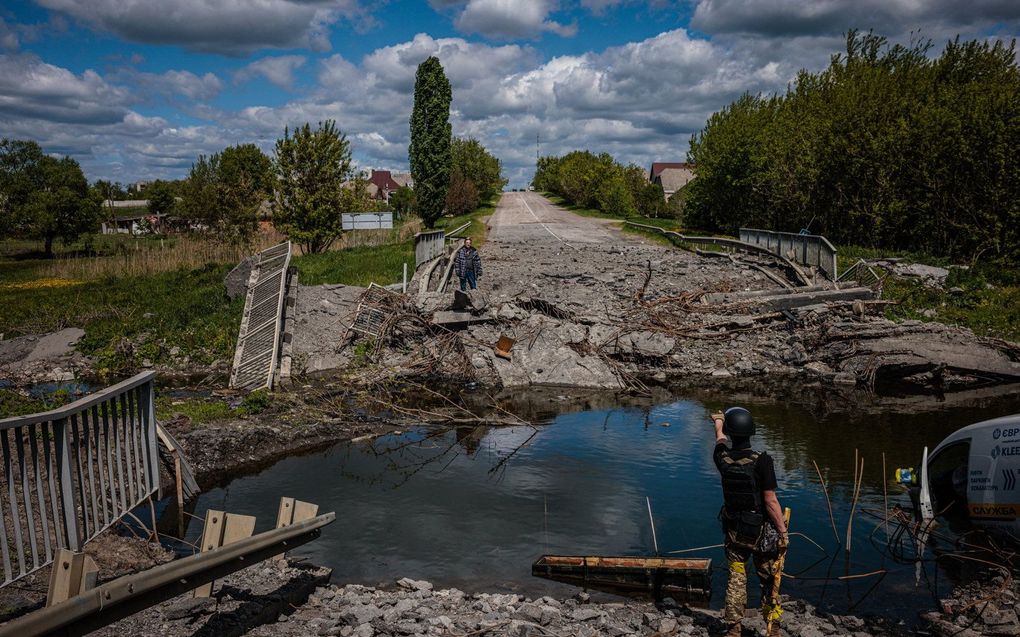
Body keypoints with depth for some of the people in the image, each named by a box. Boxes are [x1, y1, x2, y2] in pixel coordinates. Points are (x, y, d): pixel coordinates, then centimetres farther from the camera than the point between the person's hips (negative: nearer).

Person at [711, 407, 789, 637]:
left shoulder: (723, 457, -8)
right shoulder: (761, 461, -22)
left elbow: (720, 439, 17)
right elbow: (770, 501, -20)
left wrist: (718, 423, 39)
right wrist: (783, 531, -9)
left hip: (734, 531, 4)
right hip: (761, 532, -3)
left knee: (736, 580, 15)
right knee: (769, 583, 12)